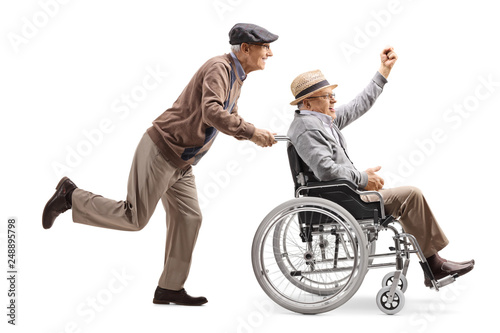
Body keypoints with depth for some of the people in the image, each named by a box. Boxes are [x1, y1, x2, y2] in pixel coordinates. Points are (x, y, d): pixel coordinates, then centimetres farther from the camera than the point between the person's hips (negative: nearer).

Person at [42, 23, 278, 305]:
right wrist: (251, 132, -29)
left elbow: (230, 117, 25)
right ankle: (71, 197, 8)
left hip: (181, 163, 10)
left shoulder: (237, 77, 15)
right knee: (135, 219, -7)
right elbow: (212, 113, -32)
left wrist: (254, 134, 7)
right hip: (162, 151, -10)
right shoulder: (219, 68, -17)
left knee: (188, 219, 5)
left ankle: (170, 288, 12)